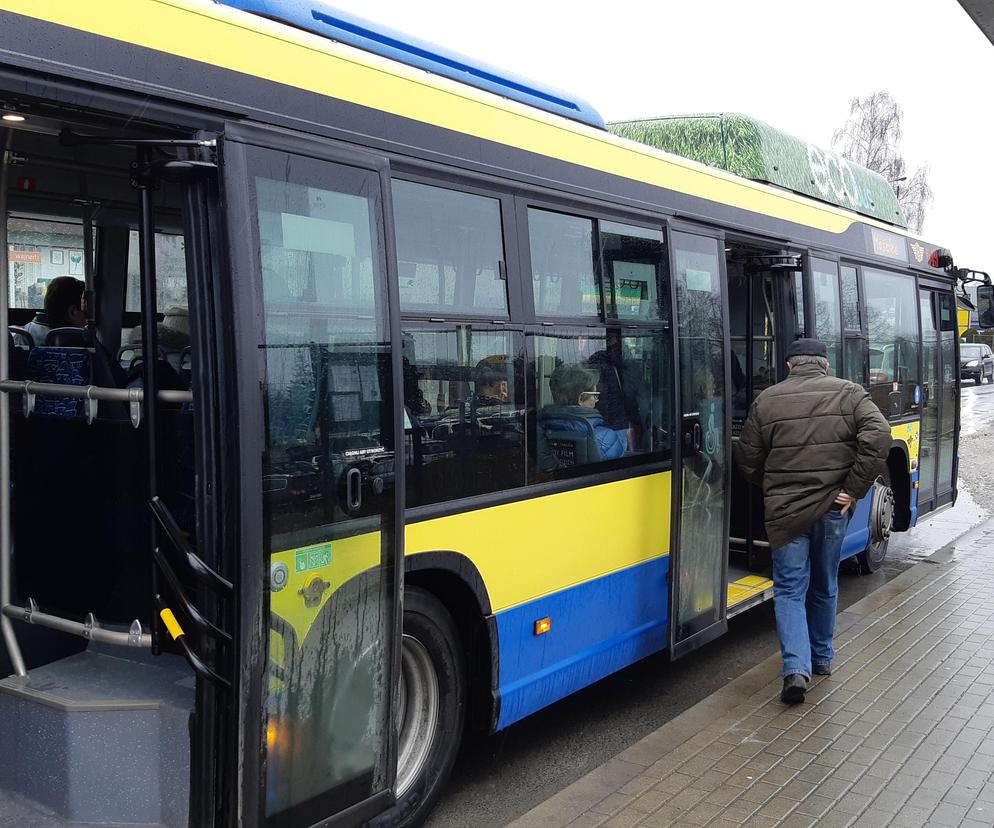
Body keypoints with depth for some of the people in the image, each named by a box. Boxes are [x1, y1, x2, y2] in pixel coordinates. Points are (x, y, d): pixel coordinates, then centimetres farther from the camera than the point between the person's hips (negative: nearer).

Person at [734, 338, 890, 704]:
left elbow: (747, 458, 2)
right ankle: (822, 657, 33)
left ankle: (796, 667, -10)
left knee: (789, 589, 5)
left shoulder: (767, 400, 1)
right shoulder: (849, 393, 1)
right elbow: (878, 436, -13)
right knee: (824, 586, 20)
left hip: (784, 511, -1)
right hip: (833, 508, 2)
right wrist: (854, 489, -8)